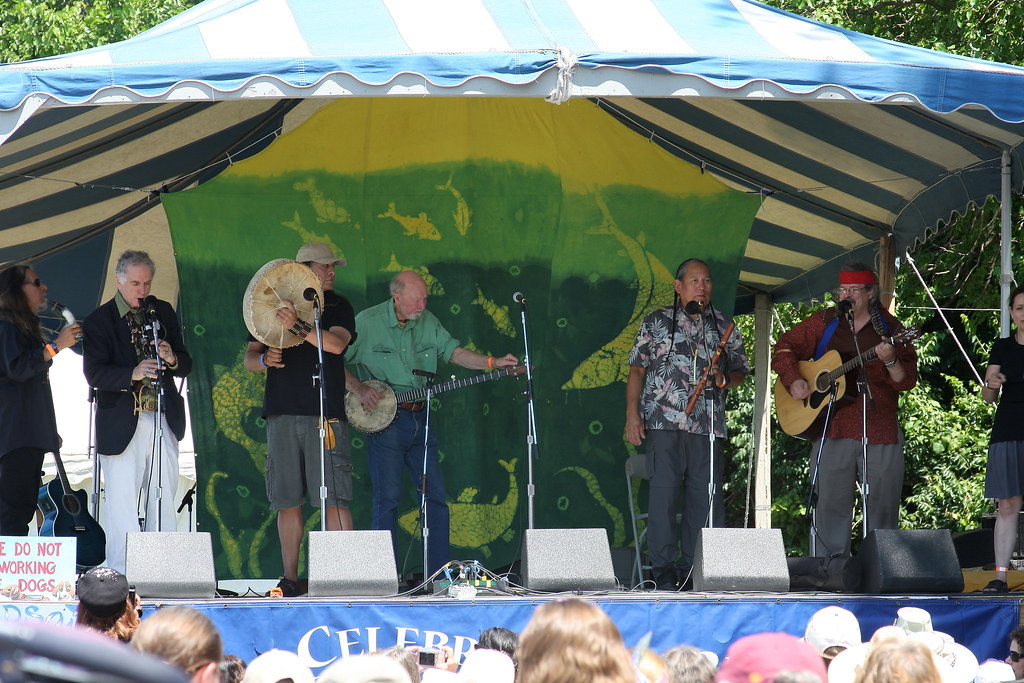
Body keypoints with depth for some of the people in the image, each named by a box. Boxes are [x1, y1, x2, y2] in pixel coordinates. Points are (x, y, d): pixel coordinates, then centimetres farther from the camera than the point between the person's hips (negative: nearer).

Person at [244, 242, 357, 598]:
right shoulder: (272, 307, 14)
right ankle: (290, 579, 8)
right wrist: (264, 359, -11)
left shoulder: (338, 307, 8)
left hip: (326, 414, -2)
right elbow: (249, 358, 12)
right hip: (282, 414, 2)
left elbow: (336, 343, -12)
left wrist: (298, 326, -26)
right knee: (288, 501, 3)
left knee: (334, 498, -9)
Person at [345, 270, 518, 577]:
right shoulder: (367, 322, -7)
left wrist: (492, 363, -5)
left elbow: (453, 351, 8)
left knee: (436, 496, 4)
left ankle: (438, 573, 11)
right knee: (387, 499, -5)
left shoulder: (427, 322, 9)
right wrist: (359, 388, -17)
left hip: (419, 418, 6)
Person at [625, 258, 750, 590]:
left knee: (706, 497, 0)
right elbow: (637, 368, 8)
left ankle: (696, 568, 7)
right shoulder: (656, 322, 9)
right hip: (664, 422, -3)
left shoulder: (724, 327, 16)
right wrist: (632, 414, -2)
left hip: (708, 424, 3)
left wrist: (724, 379, -4)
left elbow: (741, 370, 20)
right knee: (664, 492, -8)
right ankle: (663, 569, -4)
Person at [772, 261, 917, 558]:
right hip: (832, 429, 1)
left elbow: (907, 381, -2)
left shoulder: (890, 328, 5)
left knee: (883, 507, 1)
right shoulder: (824, 323, 10)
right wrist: (793, 380, -1)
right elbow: (786, 347, 15)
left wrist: (890, 361, -22)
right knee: (830, 504, -1)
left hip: (881, 431, 0)